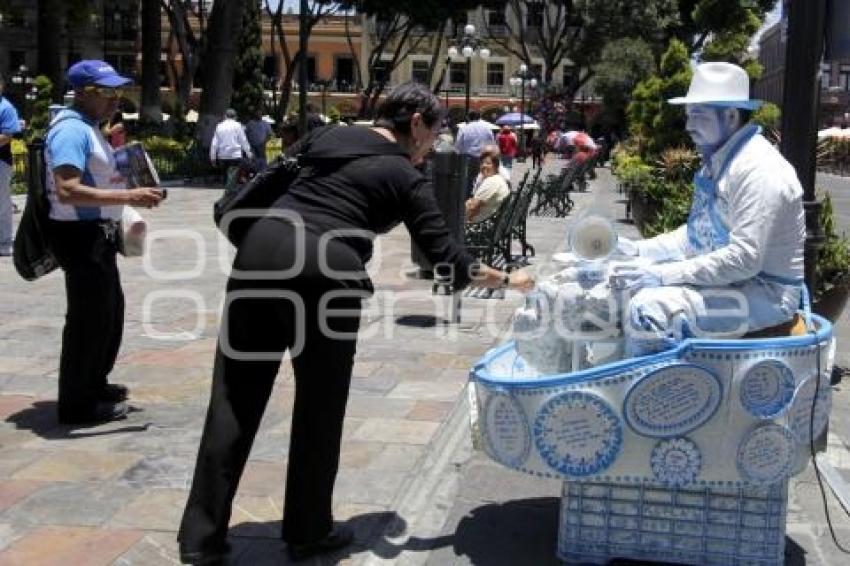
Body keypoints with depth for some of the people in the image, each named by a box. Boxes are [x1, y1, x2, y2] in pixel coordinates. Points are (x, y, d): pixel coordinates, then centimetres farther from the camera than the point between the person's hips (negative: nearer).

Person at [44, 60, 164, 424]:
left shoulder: (87, 127, 14)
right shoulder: (72, 130, -20)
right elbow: (67, 191, -32)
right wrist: (128, 196, -34)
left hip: (96, 234, 11)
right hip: (80, 236, -11)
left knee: (110, 310, 21)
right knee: (89, 317, -4)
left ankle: (94, 384, 36)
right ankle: (77, 403, 7)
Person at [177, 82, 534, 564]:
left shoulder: (328, 136, 22)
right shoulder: (405, 176, 6)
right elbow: (443, 255, 4)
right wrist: (507, 280, 14)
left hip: (260, 251, 5)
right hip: (324, 272, -5)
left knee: (235, 398, 8)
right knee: (320, 406, 11)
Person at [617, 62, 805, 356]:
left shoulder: (759, 170, -21)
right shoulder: (715, 164, 11)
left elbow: (745, 258, -27)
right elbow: (695, 235, 19)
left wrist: (667, 275, -25)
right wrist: (637, 249, 6)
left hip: (766, 293, -10)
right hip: (725, 280, 10)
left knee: (650, 308, -28)